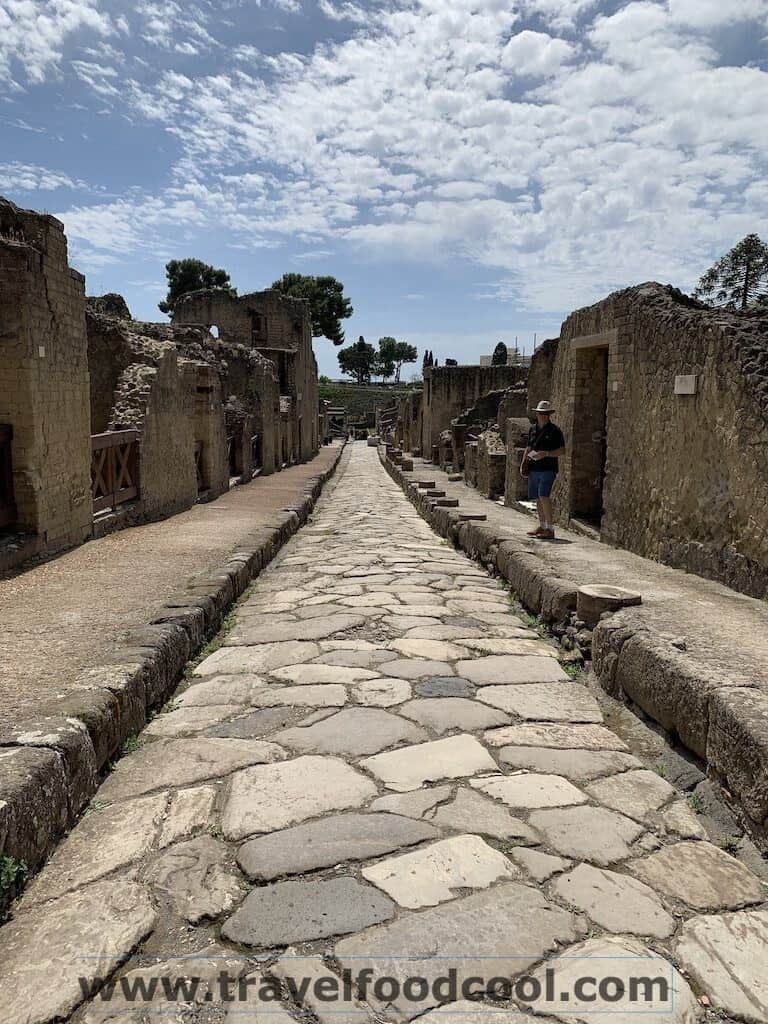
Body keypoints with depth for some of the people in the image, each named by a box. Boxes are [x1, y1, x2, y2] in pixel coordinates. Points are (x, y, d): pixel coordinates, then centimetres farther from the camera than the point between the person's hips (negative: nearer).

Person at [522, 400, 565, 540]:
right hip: (534, 469, 6)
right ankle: (542, 526, 25)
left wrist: (546, 453, -18)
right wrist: (523, 463, 12)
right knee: (537, 498, 11)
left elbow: (562, 451, -6)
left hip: (548, 469, -6)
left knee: (543, 496, -18)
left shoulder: (555, 431, -4)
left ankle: (550, 529, -15)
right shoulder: (533, 429, 14)